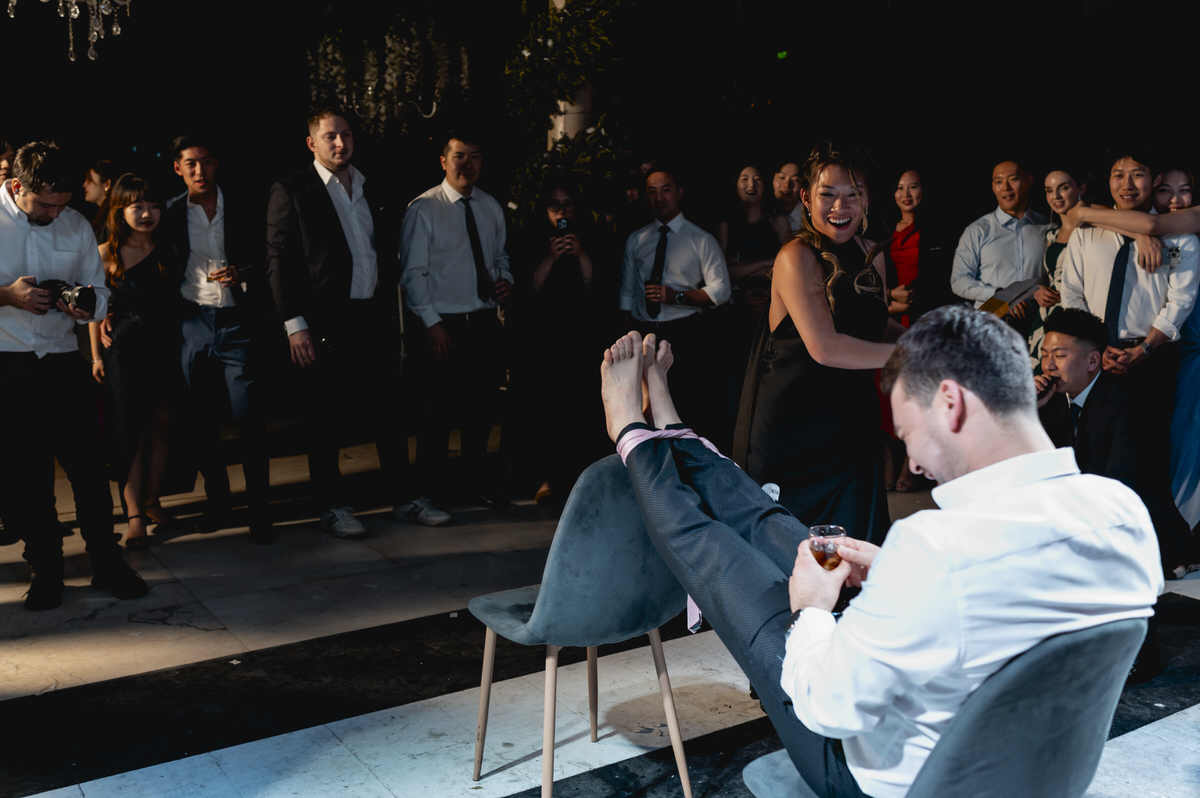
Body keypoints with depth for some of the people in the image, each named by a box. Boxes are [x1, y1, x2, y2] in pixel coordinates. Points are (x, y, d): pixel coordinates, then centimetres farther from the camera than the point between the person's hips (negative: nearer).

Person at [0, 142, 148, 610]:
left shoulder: (76, 226, 7)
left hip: (61, 361, 2)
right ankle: (46, 569, 20)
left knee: (89, 465, 1)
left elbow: (99, 292, 11)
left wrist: (85, 304, -11)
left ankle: (107, 564, 14)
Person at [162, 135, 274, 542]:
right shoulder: (171, 215, 7)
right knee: (203, 421, 8)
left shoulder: (242, 209, 3)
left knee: (249, 419, -6)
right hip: (194, 324, 2)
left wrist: (241, 273, -13)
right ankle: (217, 501, 23)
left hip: (238, 324, -2)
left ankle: (259, 510, 1)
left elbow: (266, 260, 5)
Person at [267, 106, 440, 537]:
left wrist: (392, 316, 10)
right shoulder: (291, 191, -2)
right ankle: (333, 508, 16)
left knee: (387, 412, 9)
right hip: (326, 324, -5)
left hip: (374, 319, 5)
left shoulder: (369, 190, 14)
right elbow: (279, 262, -6)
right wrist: (295, 324, -13)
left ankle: (405, 499, 18)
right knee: (327, 421, 4)